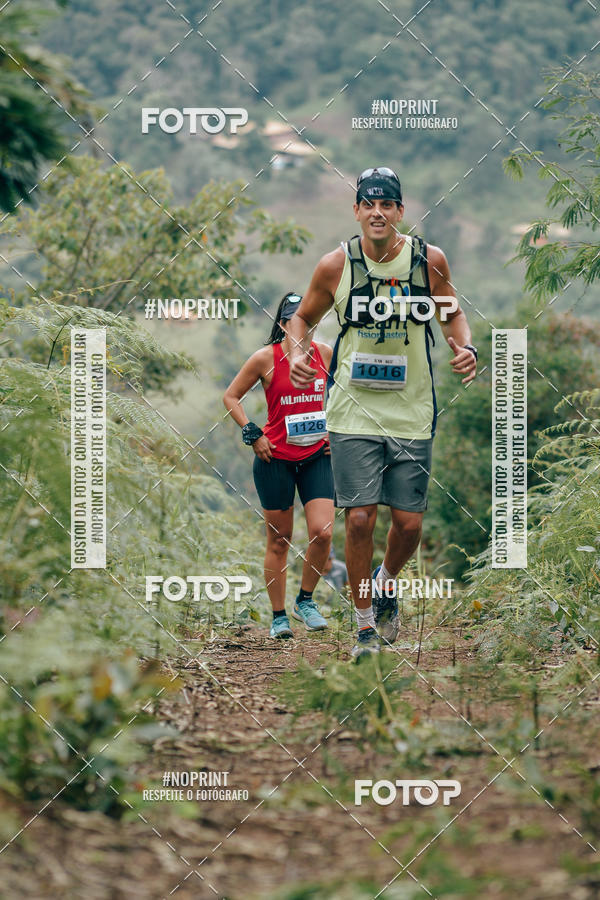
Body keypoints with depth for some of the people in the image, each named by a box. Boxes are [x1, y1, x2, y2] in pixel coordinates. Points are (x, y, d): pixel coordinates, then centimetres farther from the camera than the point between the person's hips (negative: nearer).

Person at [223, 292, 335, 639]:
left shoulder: (325, 354, 3)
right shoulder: (266, 359, -6)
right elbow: (231, 396, 3)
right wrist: (253, 434, -6)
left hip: (317, 455, 2)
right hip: (276, 457, -2)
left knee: (322, 533, -12)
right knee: (279, 541, 2)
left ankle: (306, 600, 11)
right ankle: (279, 616, 13)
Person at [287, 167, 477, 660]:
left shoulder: (430, 260, -4)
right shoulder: (335, 266, -5)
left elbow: (452, 313, 13)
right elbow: (303, 318, 10)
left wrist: (465, 347, -7)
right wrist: (297, 352, -10)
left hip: (412, 414, 1)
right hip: (354, 413, -1)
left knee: (409, 524, 3)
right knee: (359, 519, -7)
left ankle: (386, 584, 36)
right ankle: (366, 624, 9)